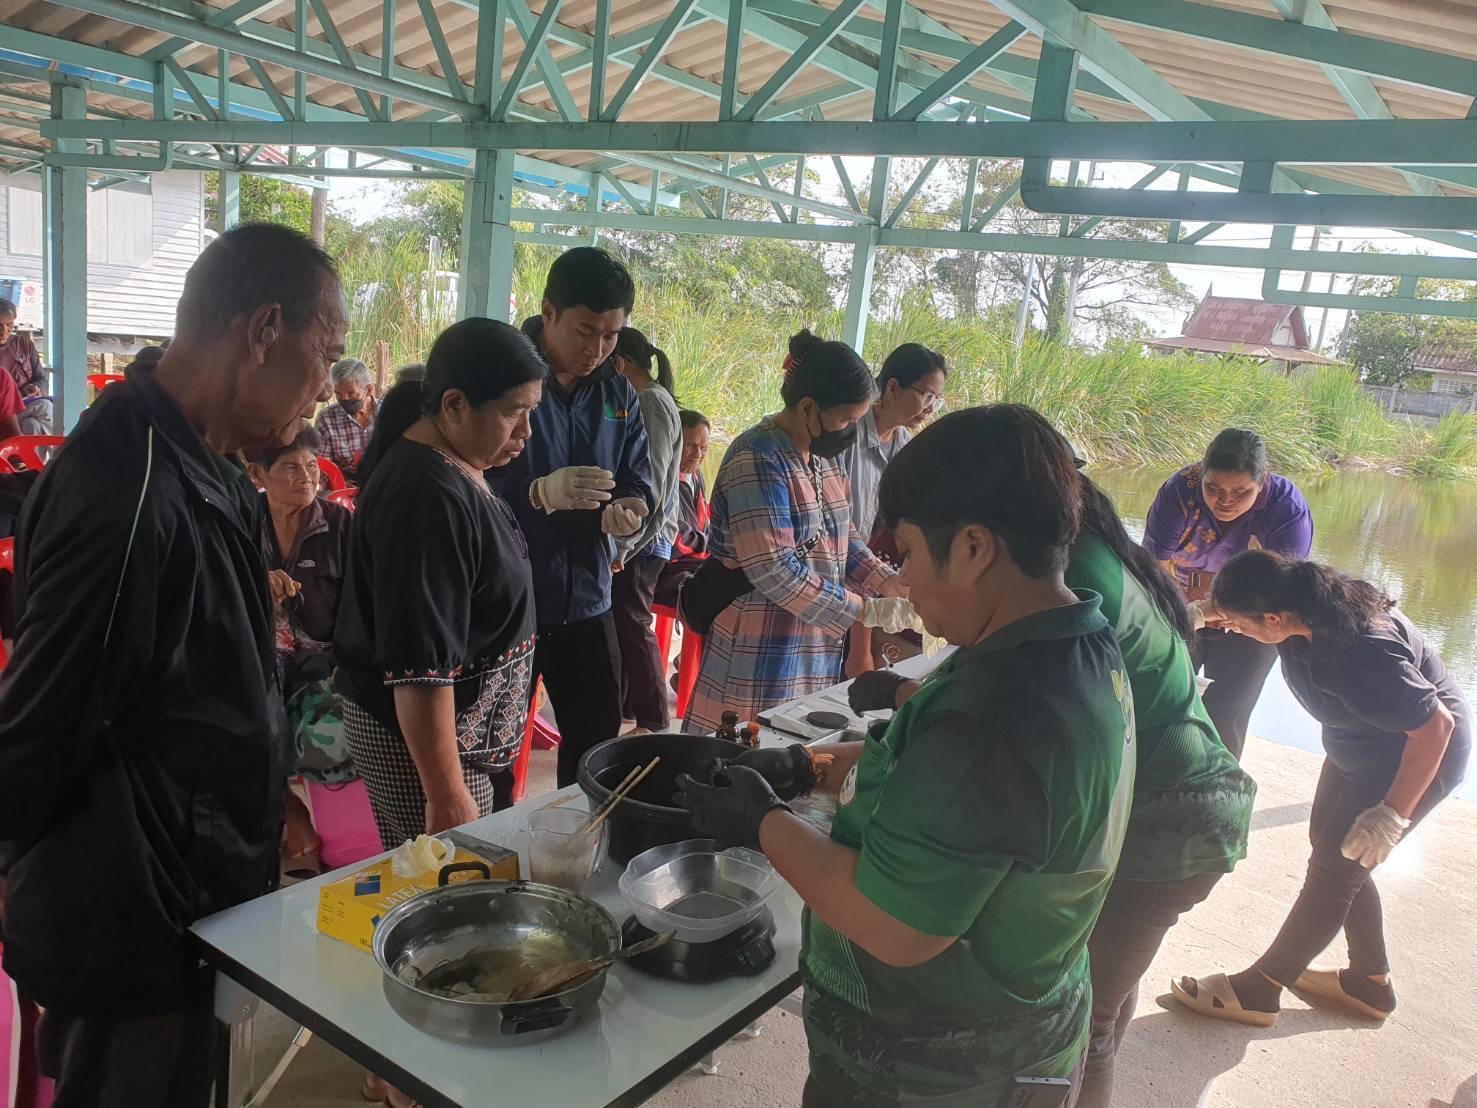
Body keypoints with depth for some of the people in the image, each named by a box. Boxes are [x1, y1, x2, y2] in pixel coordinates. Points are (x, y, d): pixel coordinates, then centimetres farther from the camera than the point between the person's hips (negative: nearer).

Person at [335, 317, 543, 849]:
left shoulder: (455, 467, 7)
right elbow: (421, 667, -27)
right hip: (423, 738, -10)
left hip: (472, 726, 10)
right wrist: (447, 796, -25)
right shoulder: (428, 497, -24)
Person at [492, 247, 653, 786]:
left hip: (587, 601, 6)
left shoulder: (619, 395, 7)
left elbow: (638, 482, 7)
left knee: (598, 742, 19)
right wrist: (541, 493, -33)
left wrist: (628, 509, -16)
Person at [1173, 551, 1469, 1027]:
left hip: (1418, 756, -9)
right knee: (1331, 851, 16)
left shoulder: (1360, 655, -41)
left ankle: (1257, 991, 12)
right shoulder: (1311, 604, -17)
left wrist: (1392, 813, -27)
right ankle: (1370, 982, 33)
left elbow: (1434, 726, -31)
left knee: (1333, 868, -1)